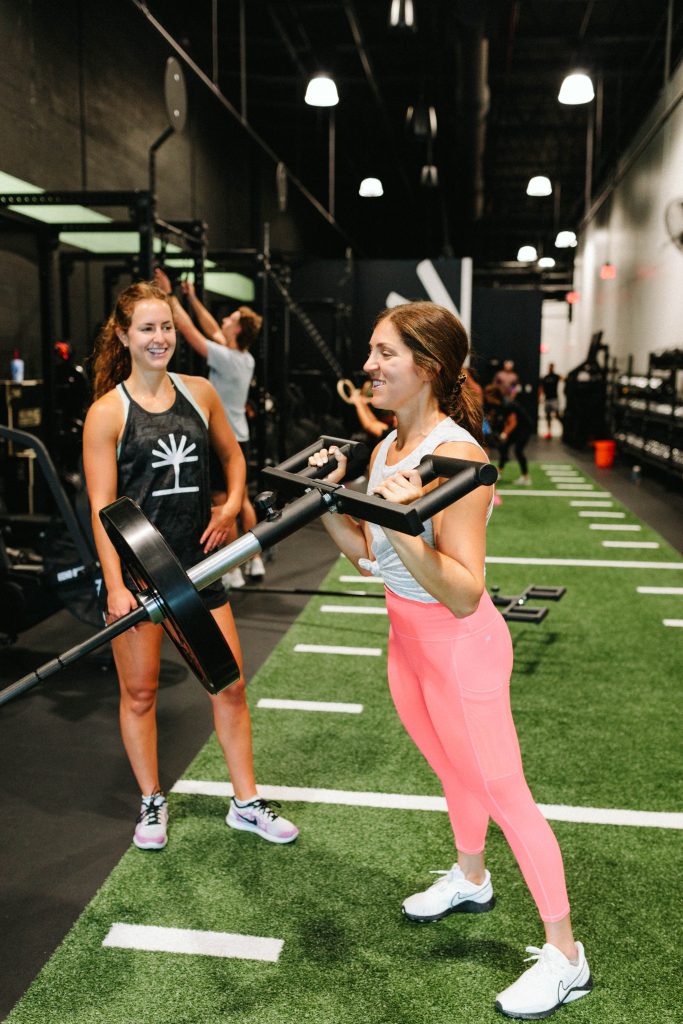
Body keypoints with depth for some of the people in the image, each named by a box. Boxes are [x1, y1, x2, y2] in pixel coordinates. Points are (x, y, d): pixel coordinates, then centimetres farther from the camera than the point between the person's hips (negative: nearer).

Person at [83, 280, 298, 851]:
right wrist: (115, 585, -17)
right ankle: (152, 803, 32)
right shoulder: (108, 411, -7)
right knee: (140, 692, 10)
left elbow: (232, 455, 19)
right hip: (136, 568, -3)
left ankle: (247, 804, 25)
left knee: (230, 686, 8)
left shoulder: (198, 392, 4)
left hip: (197, 564, 4)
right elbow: (102, 504, -10)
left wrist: (231, 506, 1)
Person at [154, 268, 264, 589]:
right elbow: (212, 331, 18)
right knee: (241, 500, 15)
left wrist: (169, 295, -8)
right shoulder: (245, 358, 6)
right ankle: (255, 562, 20)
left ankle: (232, 572, 1)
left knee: (223, 505, -3)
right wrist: (192, 297, 25)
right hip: (239, 439, 9)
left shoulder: (225, 358, -19)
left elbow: (189, 330, -17)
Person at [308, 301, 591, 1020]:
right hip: (406, 637, 8)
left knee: (501, 792, 4)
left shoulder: (455, 454, -24)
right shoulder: (385, 449, 2)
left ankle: (565, 957, 22)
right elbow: (369, 556, 8)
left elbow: (464, 593, -28)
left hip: (461, 645, -8)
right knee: (454, 771, 26)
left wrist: (406, 528, -40)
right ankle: (470, 881, 51)